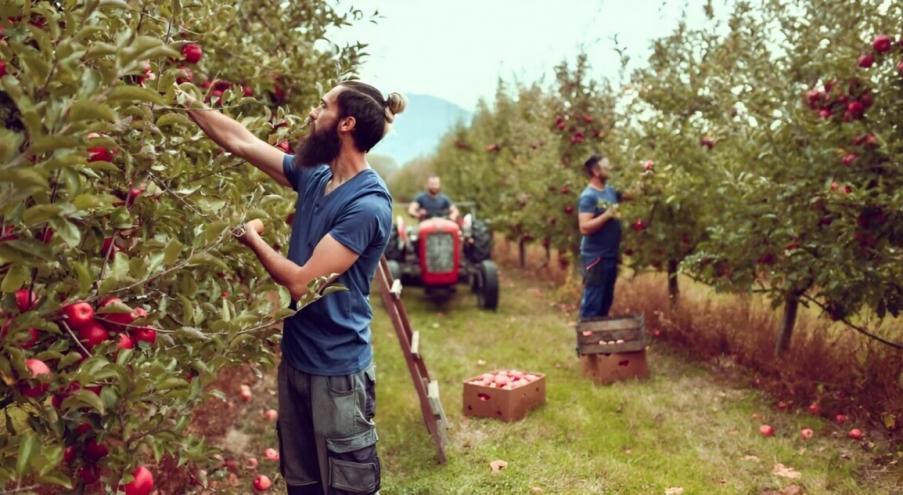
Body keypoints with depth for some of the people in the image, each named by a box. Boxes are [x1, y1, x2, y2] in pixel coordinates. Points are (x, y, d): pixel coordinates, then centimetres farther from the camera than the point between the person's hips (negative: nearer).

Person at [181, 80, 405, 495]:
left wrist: (251, 237, -8)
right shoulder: (313, 176, 3)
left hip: (337, 370, -8)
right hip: (295, 359, 8)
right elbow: (240, 142, 12)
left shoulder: (367, 205, -22)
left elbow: (302, 282, -22)